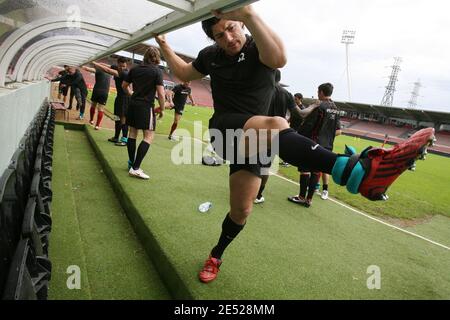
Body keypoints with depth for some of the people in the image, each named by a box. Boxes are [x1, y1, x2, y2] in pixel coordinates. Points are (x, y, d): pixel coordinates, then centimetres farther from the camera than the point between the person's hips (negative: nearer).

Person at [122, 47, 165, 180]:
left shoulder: (135, 69, 9)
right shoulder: (157, 71, -7)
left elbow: (124, 86, 17)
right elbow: (161, 93, -12)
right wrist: (162, 109, -1)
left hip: (133, 105, 6)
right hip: (146, 106, -6)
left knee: (132, 133, 14)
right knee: (149, 136, -4)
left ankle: (131, 163, 23)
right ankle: (135, 168, -12)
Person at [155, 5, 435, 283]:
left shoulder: (259, 49, -2)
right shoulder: (210, 56, 10)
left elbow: (279, 59, -30)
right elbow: (184, 74, 30)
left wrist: (248, 14, -40)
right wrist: (164, 45, 26)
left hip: (254, 139, 1)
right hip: (224, 130, -1)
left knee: (242, 211, 2)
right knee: (275, 126, -36)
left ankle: (216, 256, 31)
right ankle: (354, 170, -57)